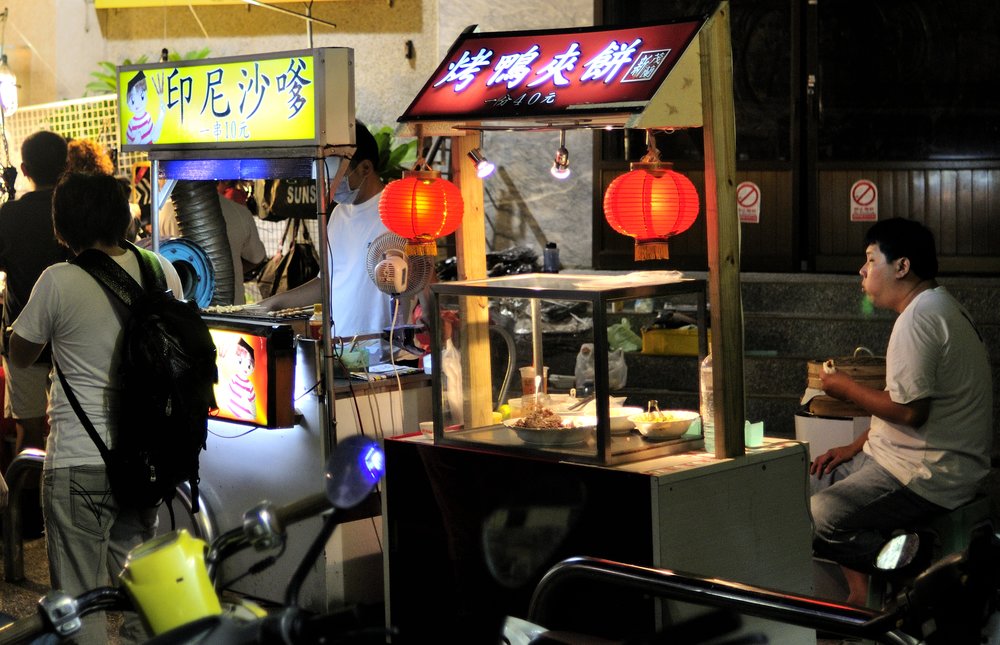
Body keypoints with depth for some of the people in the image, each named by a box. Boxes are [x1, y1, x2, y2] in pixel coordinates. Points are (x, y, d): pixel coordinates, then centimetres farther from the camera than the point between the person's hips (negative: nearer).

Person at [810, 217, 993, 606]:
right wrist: (857, 446, 15)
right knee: (813, 481, 15)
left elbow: (910, 410, -25)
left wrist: (847, 390, -9)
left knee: (815, 522, -16)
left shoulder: (918, 319, -19)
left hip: (926, 476, -11)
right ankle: (861, 591, 8)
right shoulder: (938, 307, 16)